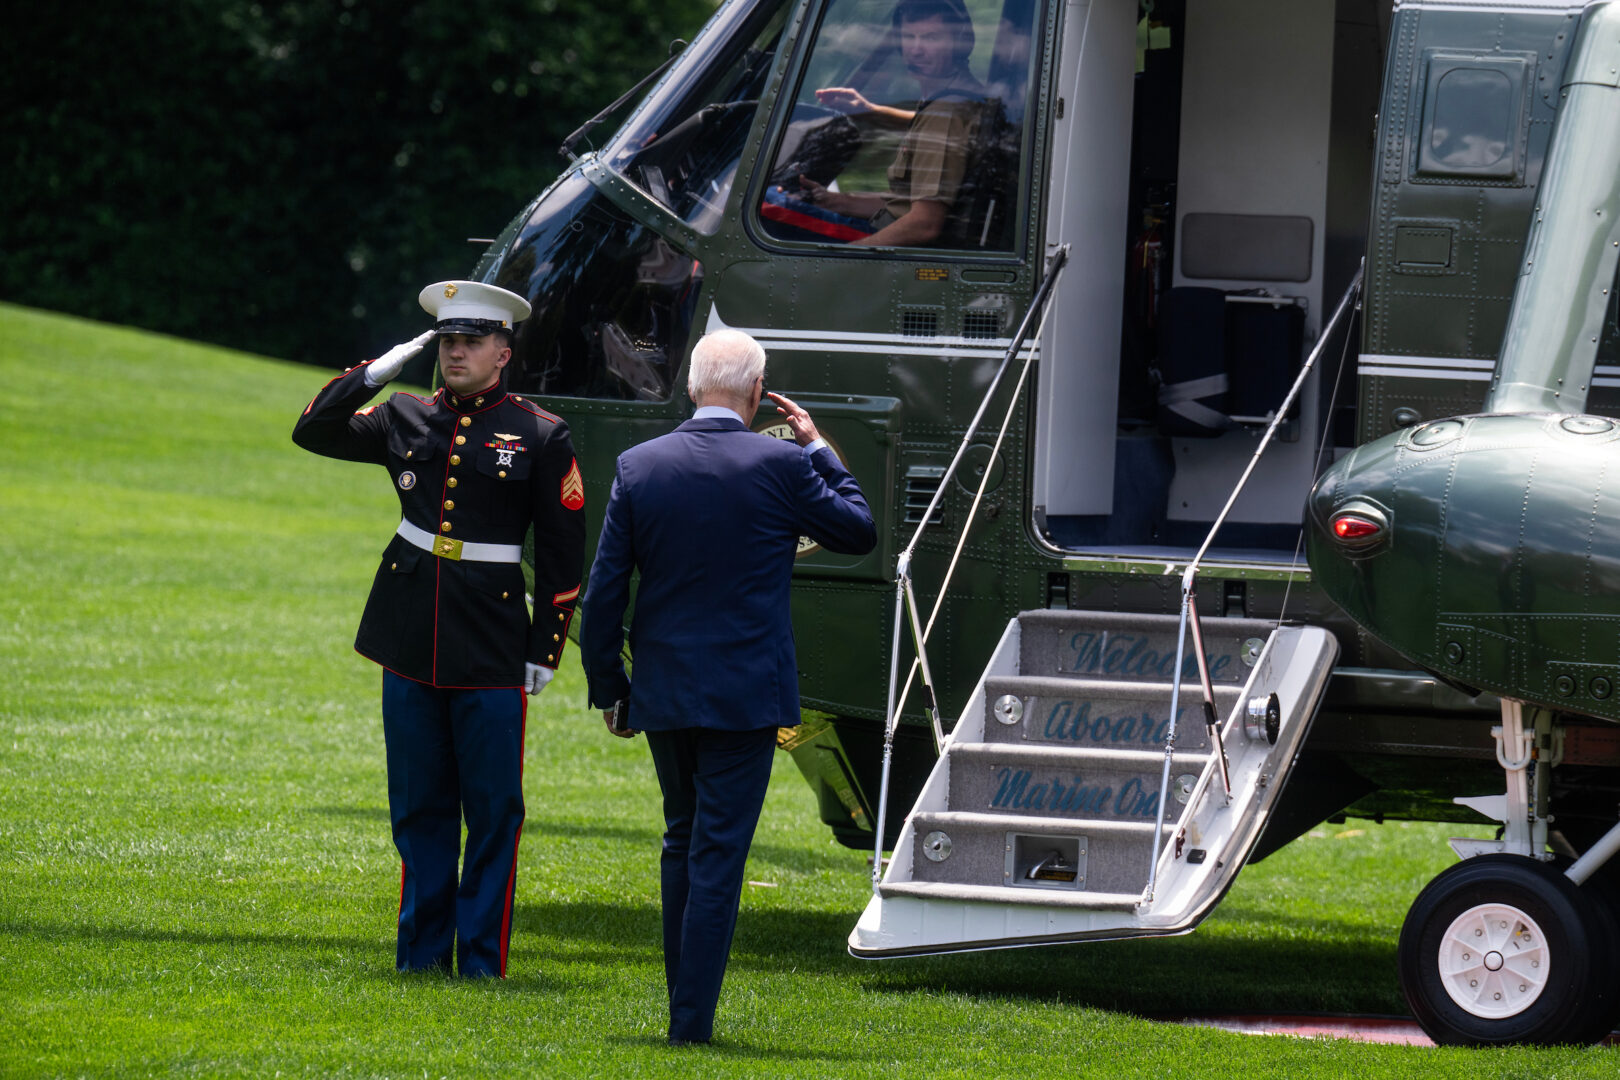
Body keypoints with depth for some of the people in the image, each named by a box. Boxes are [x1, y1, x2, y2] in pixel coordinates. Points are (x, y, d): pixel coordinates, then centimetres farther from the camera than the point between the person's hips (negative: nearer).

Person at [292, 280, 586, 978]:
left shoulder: (540, 436, -1)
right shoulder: (407, 420, 9)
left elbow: (563, 554, 1)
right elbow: (313, 431, 10)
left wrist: (545, 650, -2)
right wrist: (375, 372, -1)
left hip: (492, 653, -3)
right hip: (411, 647, 3)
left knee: (493, 812, 0)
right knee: (418, 809, 8)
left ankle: (483, 963, 6)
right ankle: (421, 954, 15)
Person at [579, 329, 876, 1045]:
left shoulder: (638, 466, -1)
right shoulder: (782, 466, -10)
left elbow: (604, 589, 2)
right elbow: (858, 530, 5)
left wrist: (607, 687, 11)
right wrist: (818, 449, 14)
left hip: (662, 692, 4)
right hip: (744, 692, -4)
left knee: (682, 845, 19)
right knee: (718, 853, -2)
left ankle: (684, 1004, 26)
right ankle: (692, 1021, -4)